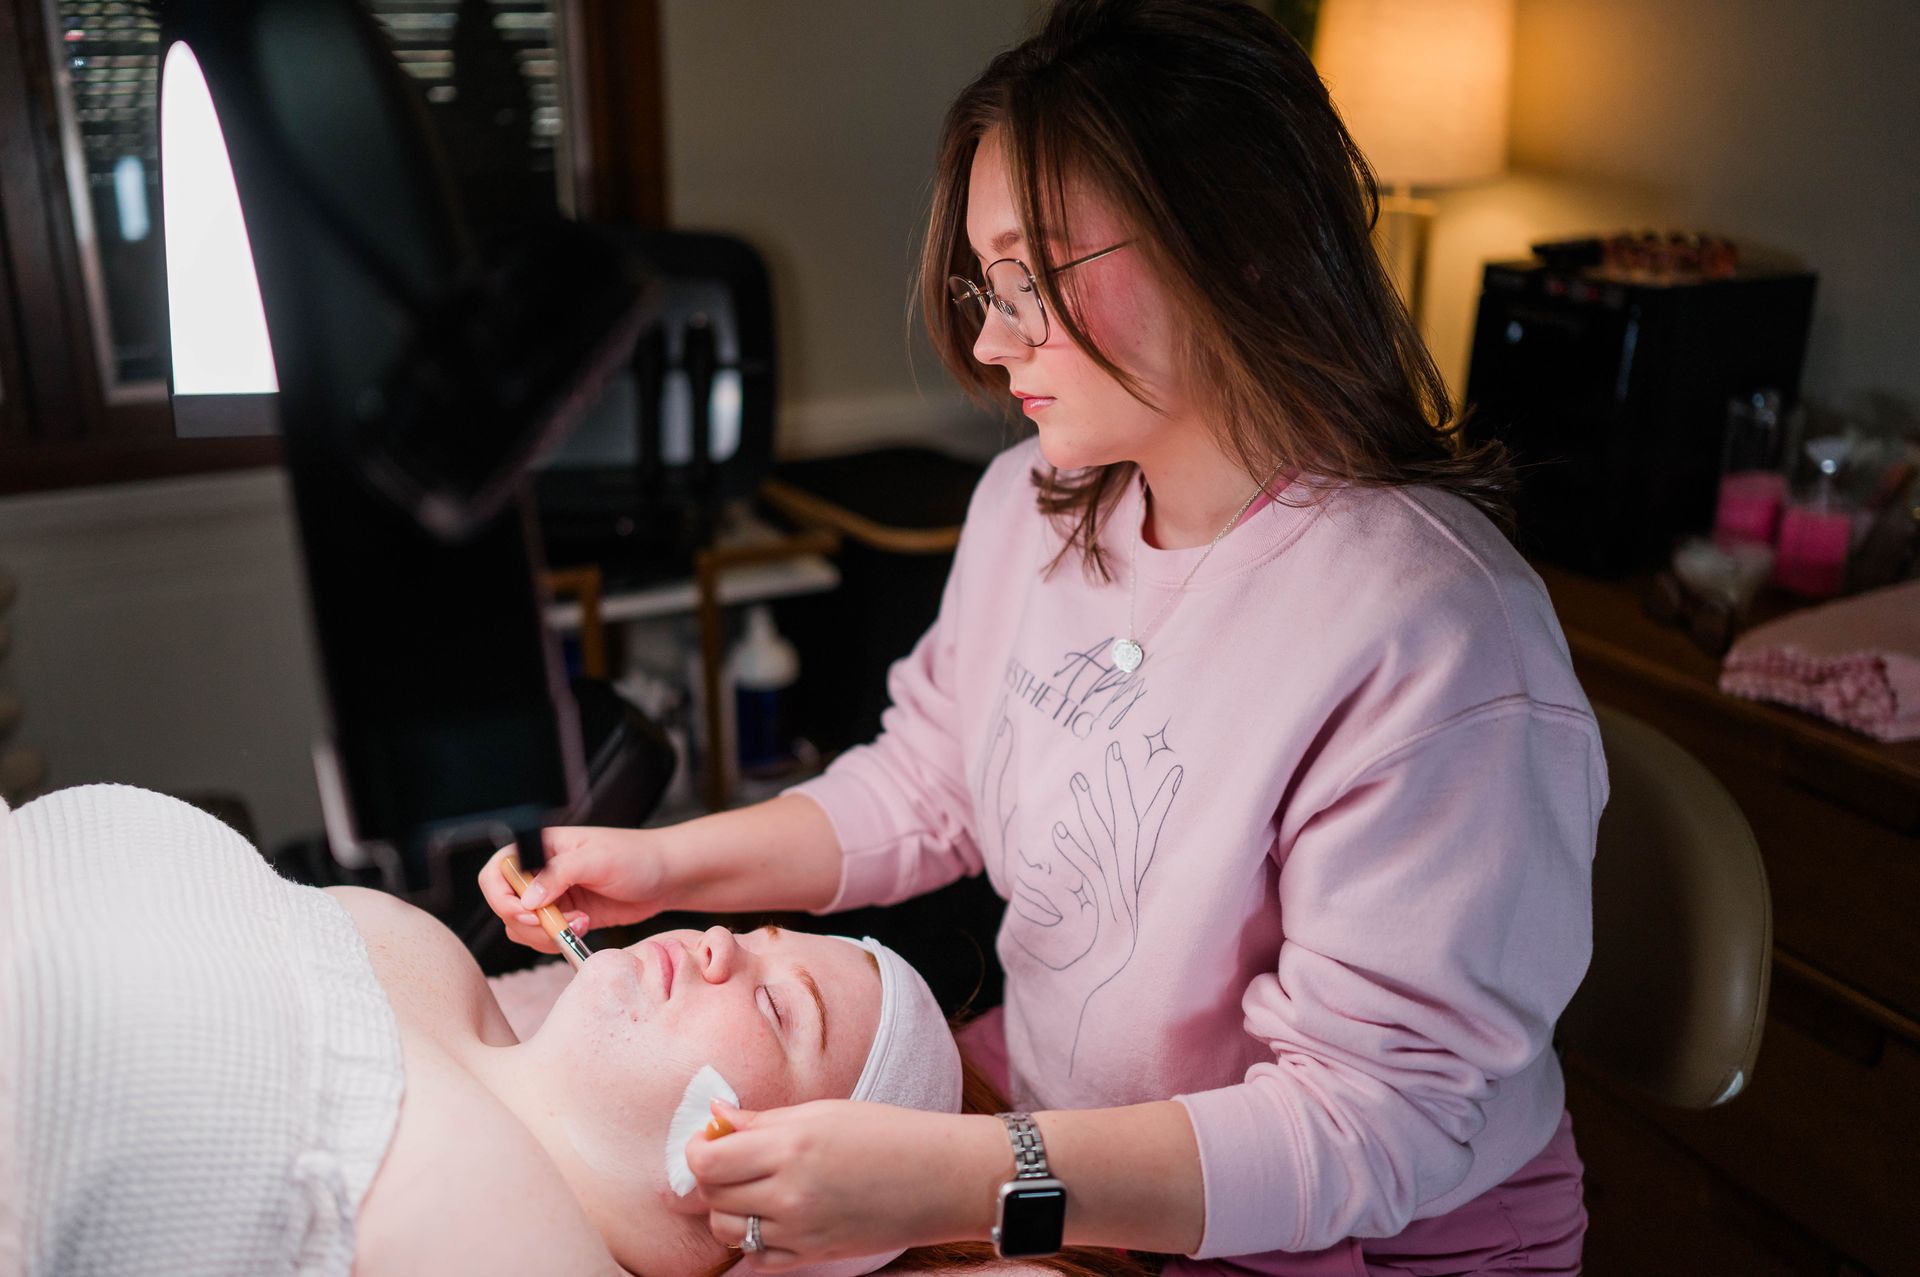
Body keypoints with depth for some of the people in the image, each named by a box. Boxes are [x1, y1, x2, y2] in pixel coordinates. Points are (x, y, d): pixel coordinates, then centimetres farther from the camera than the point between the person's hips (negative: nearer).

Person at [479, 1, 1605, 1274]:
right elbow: (926, 785, 10)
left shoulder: (1433, 644, -28)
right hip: (1039, 1120, 6)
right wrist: (668, 863, -2)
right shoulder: (1031, 506, -3)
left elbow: (1382, 1122, -26)